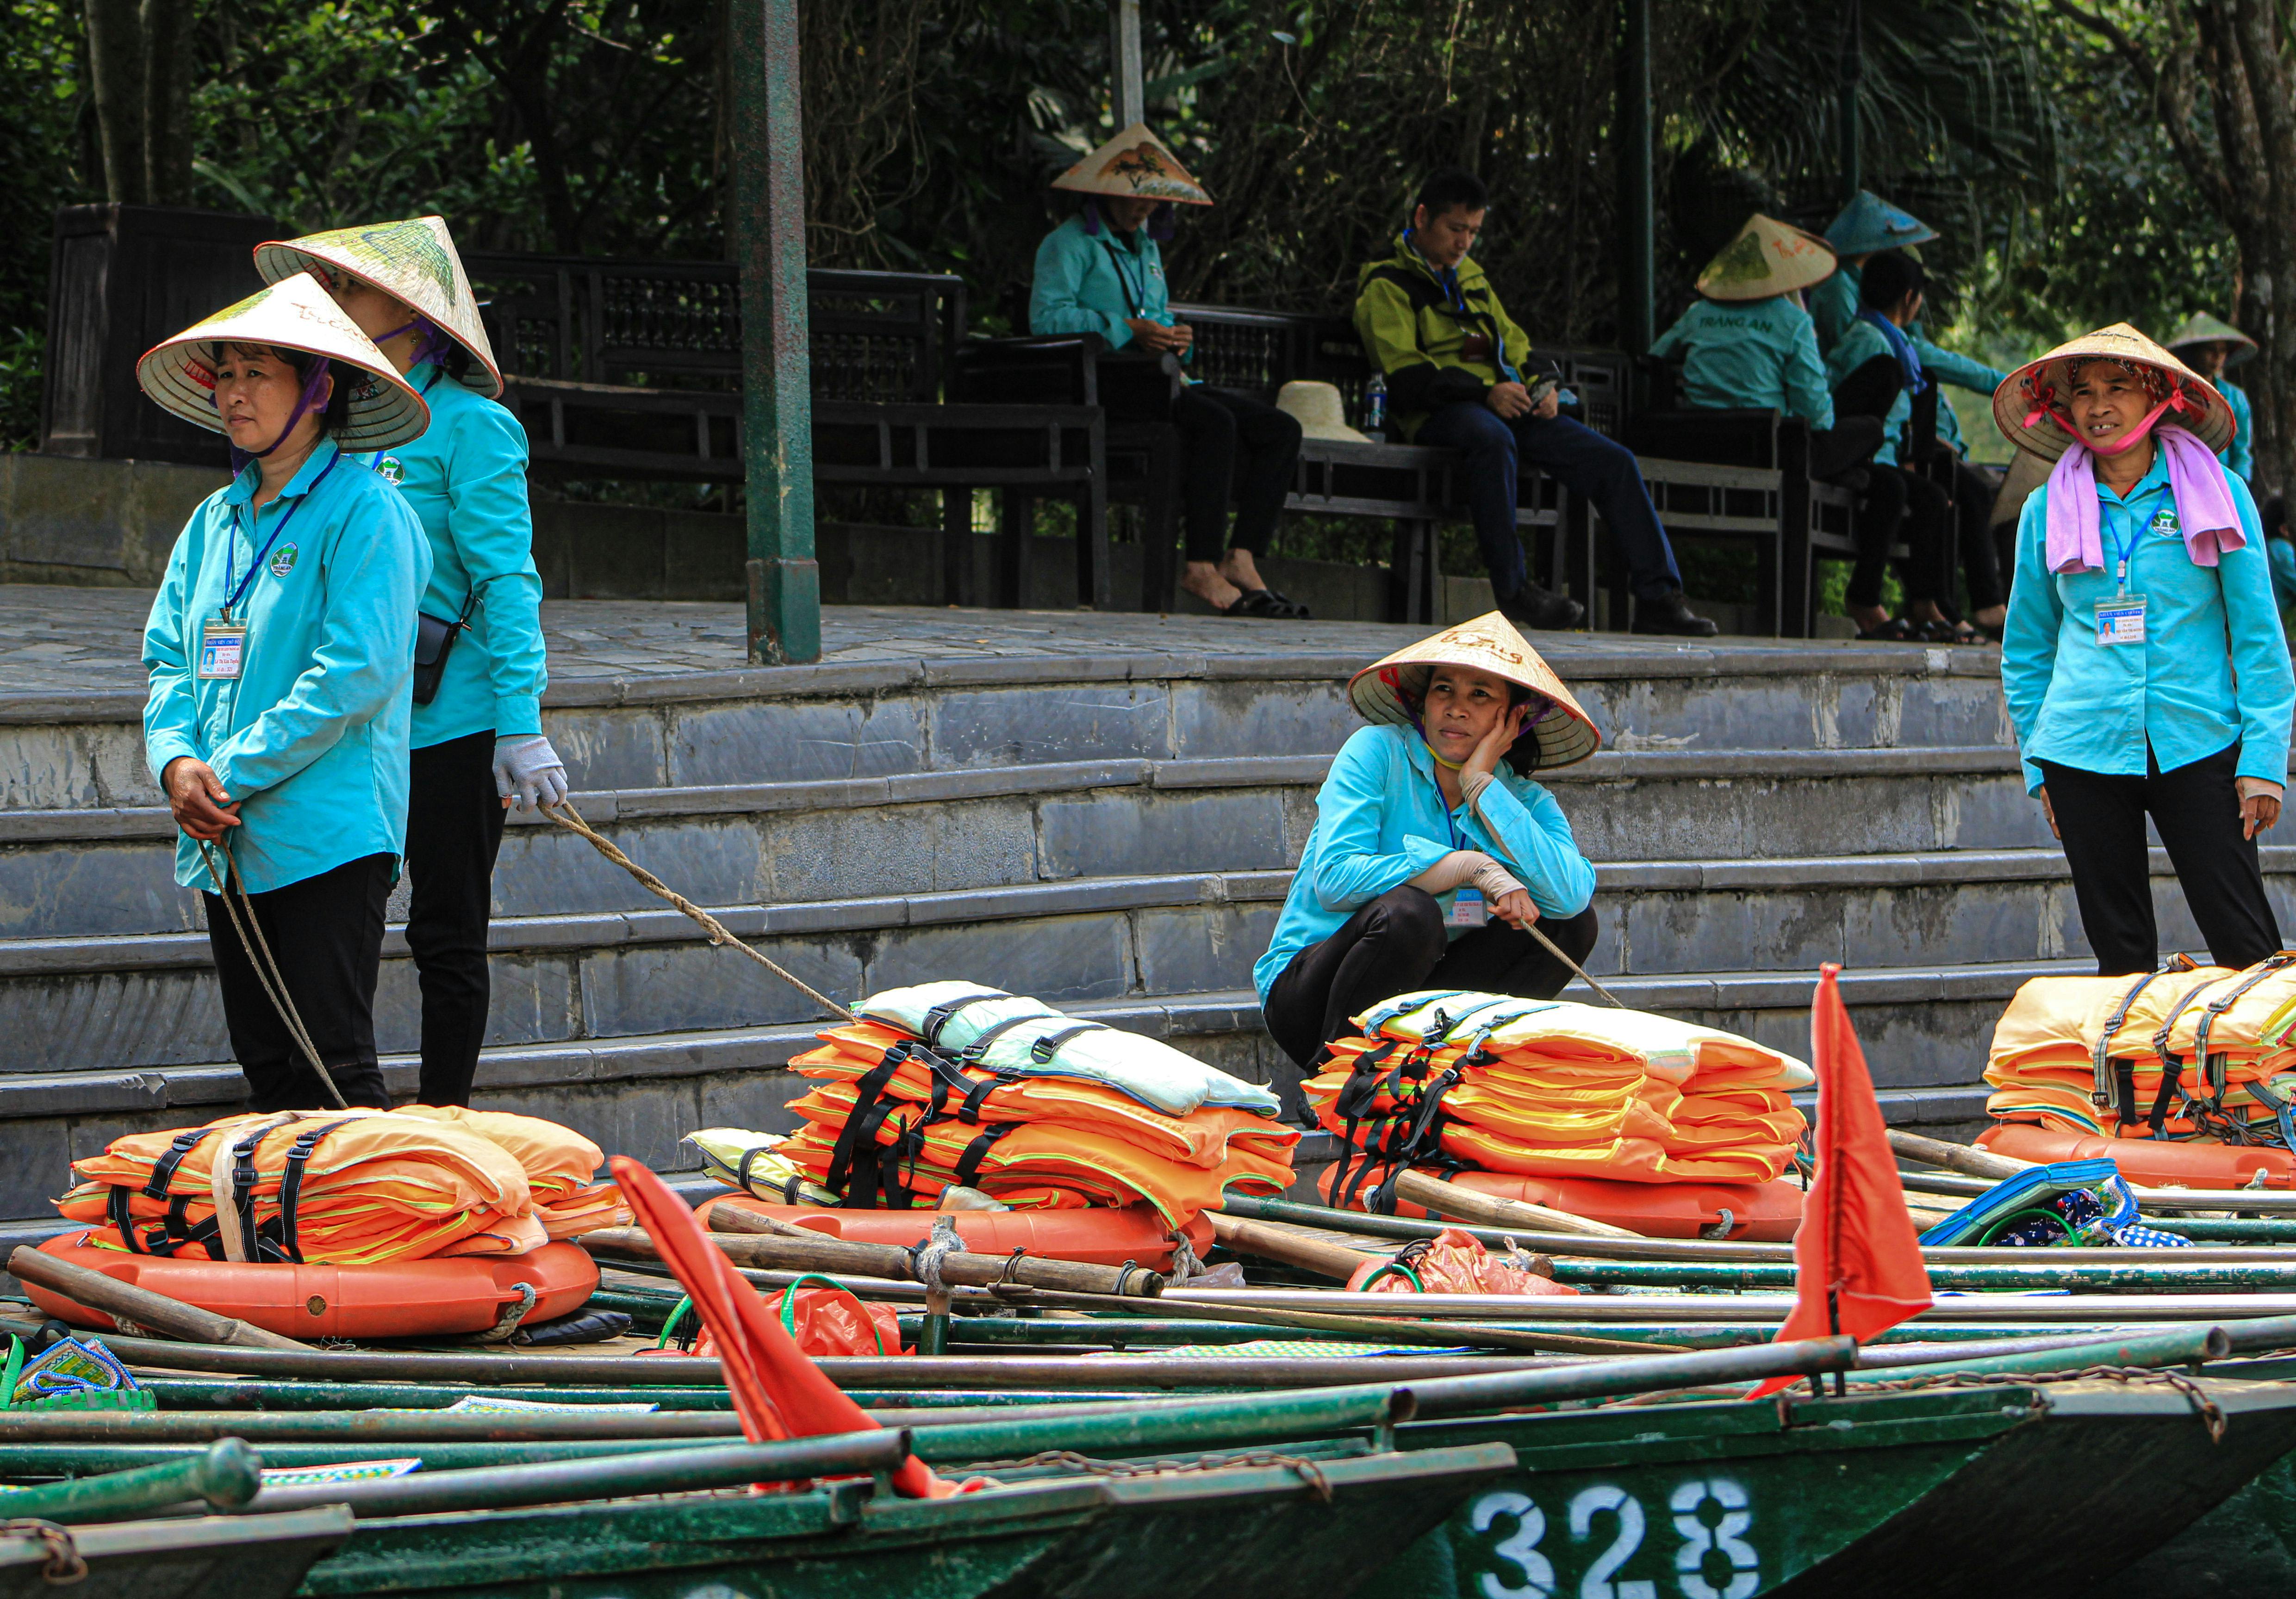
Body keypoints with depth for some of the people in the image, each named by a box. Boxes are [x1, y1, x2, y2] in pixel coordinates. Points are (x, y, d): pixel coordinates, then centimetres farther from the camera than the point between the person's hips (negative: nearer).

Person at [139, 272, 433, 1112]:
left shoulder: (363, 512, -8)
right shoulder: (217, 520, 15)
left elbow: (358, 667, -16)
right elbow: (168, 657, 14)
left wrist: (236, 775, -15)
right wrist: (177, 761, -6)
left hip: (325, 838, -7)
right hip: (226, 846, 7)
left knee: (332, 1066, -9)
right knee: (266, 1066, 10)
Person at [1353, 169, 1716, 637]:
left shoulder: (1470, 277, 27)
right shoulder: (1386, 286, 1)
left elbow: (1512, 339, 27)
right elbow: (1405, 374, -11)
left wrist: (1538, 386, 4)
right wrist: (1483, 392, -22)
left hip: (1505, 405, 8)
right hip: (1439, 416, -8)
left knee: (1613, 460, -9)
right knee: (1493, 439, -42)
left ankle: (1658, 597, -9)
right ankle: (1512, 589, -38)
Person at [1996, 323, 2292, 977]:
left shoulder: (2216, 493, 3)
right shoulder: (2048, 510, 8)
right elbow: (2025, 653, 17)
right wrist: (2039, 767, 12)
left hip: (2197, 745, -2)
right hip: (2082, 751, 2)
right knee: (2122, 953, 3)